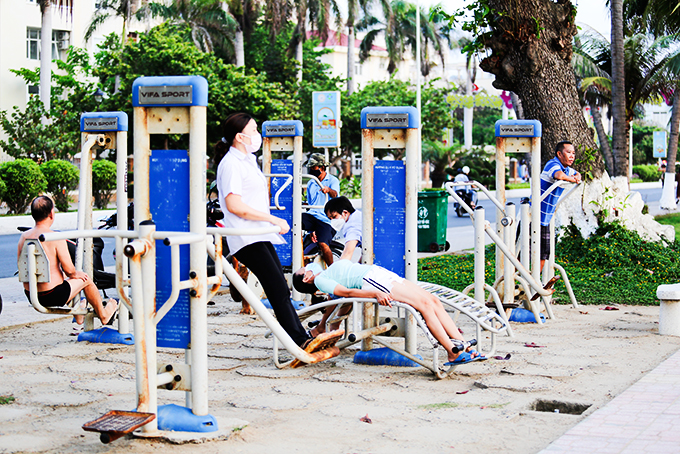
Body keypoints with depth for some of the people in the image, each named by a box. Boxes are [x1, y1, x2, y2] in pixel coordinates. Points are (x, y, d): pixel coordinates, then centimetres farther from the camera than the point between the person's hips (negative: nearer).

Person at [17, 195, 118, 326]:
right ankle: (103, 314, 40)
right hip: (53, 297, -6)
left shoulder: (24, 237, -1)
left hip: (30, 295, 7)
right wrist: (76, 274, 6)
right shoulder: (56, 238, -19)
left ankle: (77, 314, 53)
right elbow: (69, 270, -19)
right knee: (85, 279, 18)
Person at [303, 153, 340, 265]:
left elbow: (334, 195, -19)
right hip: (313, 215, 5)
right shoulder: (311, 184, 20)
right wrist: (311, 230, 12)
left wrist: (328, 190, -45)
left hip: (326, 219, -5)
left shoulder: (333, 180, 3)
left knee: (323, 245, -25)